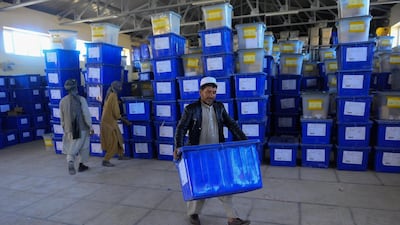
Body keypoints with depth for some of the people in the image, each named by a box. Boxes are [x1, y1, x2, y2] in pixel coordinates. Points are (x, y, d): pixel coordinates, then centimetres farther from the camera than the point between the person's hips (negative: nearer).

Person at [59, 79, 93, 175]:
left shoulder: (62, 101, 1)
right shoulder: (81, 99, -12)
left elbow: (62, 117, 8)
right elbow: (86, 115, -13)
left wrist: (65, 128, 20)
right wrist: (90, 127, -4)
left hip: (69, 129, 3)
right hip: (82, 128, -3)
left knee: (71, 149, 12)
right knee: (83, 148, 15)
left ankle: (70, 162, -13)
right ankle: (81, 165, 23)